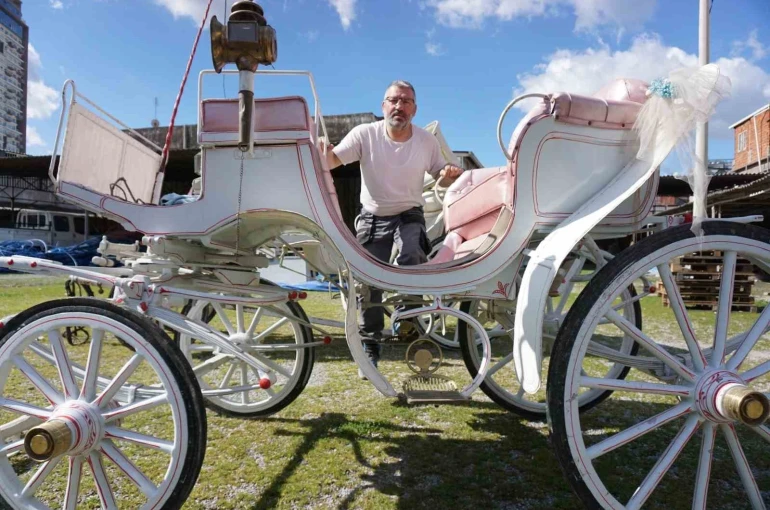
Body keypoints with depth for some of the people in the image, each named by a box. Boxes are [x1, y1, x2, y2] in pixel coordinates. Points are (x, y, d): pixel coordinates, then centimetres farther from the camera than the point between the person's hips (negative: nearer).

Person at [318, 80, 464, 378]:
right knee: (368, 283, 1)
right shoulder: (365, 134, -11)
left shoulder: (427, 141, -4)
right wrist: (322, 151, -44)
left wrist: (451, 175, -17)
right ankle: (370, 348, 17)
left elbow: (441, 177, 7)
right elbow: (331, 160, -21)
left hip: (409, 215, 0)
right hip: (372, 217, 0)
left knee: (412, 256, -32)